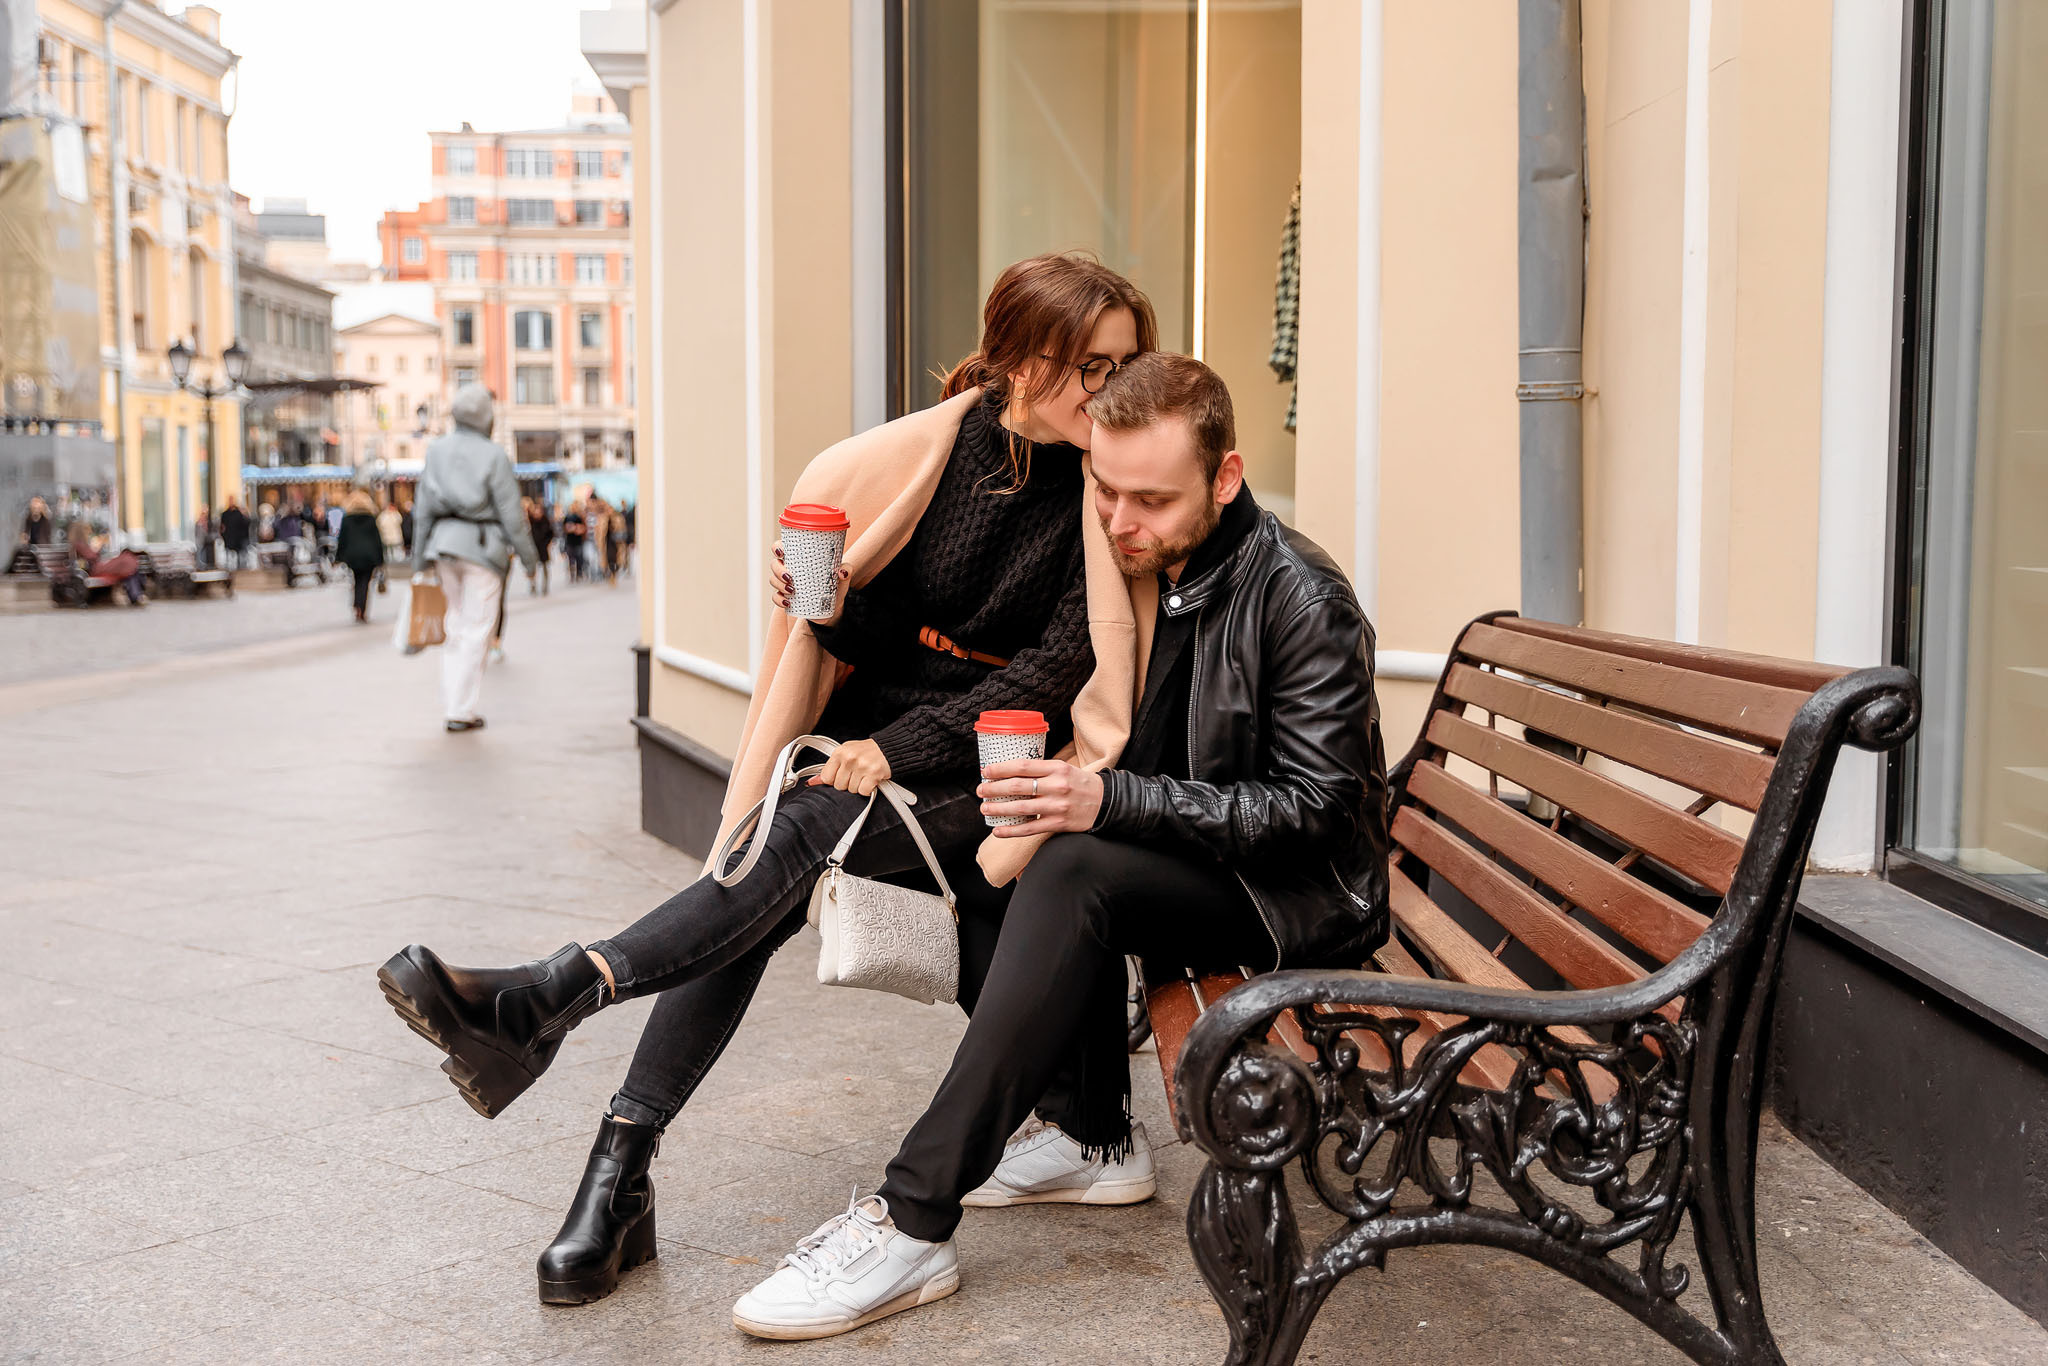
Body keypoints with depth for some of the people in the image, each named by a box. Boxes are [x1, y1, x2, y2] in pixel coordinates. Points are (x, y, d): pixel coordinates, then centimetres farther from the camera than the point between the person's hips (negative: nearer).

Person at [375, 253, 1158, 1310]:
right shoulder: (929, 450, 1)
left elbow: (1057, 665, -12)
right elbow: (859, 624, 10)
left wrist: (897, 751, -17)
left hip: (987, 760, -3)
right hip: (878, 726, 3)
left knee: (808, 832, -30)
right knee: (764, 883, -22)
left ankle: (542, 1001, -41)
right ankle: (621, 1171, -21)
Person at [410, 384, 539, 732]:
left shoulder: (437, 451, 5)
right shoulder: (493, 455, -9)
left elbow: (424, 508, 7)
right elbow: (510, 512, -8)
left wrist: (419, 558, 13)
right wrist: (526, 553, 2)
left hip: (444, 542, 5)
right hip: (482, 546, -5)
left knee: (455, 626, 16)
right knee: (476, 630, 1)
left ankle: (452, 707, 17)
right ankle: (460, 711, 1)